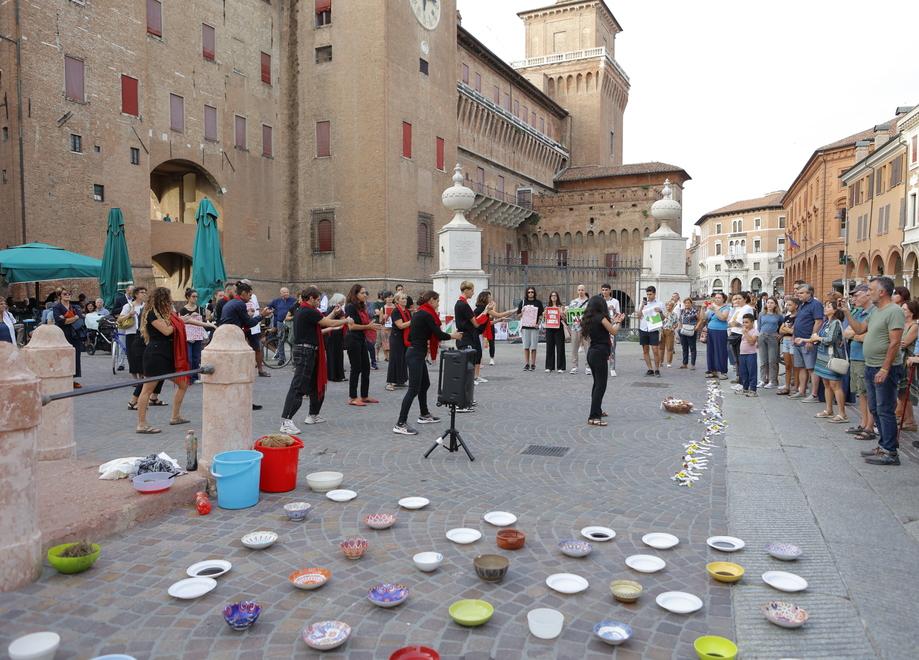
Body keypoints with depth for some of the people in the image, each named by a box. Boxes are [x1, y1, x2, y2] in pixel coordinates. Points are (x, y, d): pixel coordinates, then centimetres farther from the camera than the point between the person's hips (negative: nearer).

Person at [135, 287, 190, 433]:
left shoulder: (165, 313, 18)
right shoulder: (151, 313, -10)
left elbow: (175, 327, 16)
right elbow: (166, 331, -17)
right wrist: (176, 322, -2)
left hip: (168, 354, 10)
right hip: (155, 354, -10)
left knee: (183, 384, 12)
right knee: (148, 389, -6)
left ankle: (175, 417, 22)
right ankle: (141, 424, -3)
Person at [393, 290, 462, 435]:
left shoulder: (419, 313, 14)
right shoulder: (426, 315, -15)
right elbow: (439, 334, -14)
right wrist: (453, 336, 3)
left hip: (415, 353, 10)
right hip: (416, 355, -10)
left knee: (424, 384, 21)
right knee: (414, 389, -10)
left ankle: (424, 415, 36)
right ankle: (400, 424, -11)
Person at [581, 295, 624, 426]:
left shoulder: (589, 318, 11)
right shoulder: (600, 317, -13)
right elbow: (614, 332, -5)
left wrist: (613, 322, 21)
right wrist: (618, 322, 12)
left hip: (592, 352, 9)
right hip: (600, 354, -9)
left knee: (597, 383, 21)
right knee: (601, 385, -8)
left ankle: (597, 410, 33)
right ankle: (593, 417, -12)